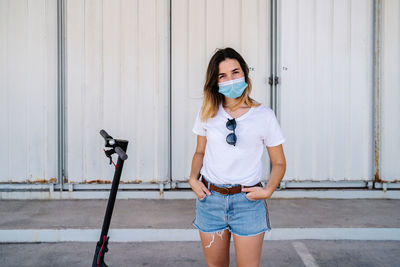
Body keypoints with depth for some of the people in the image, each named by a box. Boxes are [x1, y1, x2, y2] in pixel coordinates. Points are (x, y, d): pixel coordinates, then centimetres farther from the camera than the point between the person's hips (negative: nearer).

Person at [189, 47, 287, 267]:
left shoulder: (264, 115, -4)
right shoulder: (207, 113, 3)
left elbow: (279, 163, 3)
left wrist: (268, 190, -12)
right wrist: (193, 178, -2)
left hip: (248, 201, -2)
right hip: (210, 199, 3)